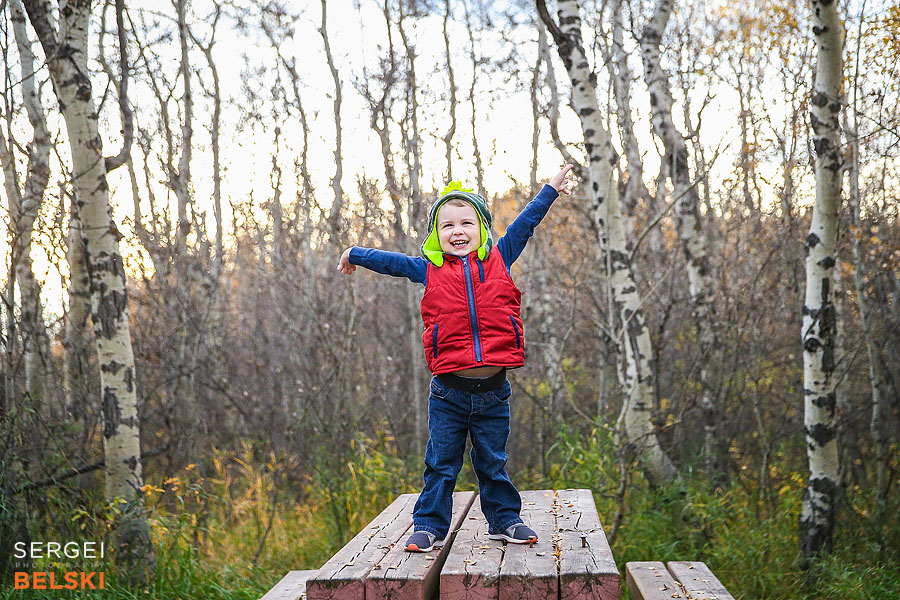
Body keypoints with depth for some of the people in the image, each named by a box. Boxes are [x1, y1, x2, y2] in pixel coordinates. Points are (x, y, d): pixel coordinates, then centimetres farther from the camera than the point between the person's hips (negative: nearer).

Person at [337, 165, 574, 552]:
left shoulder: (498, 259, 7)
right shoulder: (429, 269, 6)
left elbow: (524, 225, 16)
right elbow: (392, 262, 19)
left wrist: (550, 190, 22)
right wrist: (355, 255, 26)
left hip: (493, 391, 1)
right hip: (448, 391, 0)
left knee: (493, 463, 13)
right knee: (441, 465, 7)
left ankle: (505, 520, 27)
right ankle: (429, 526, 18)